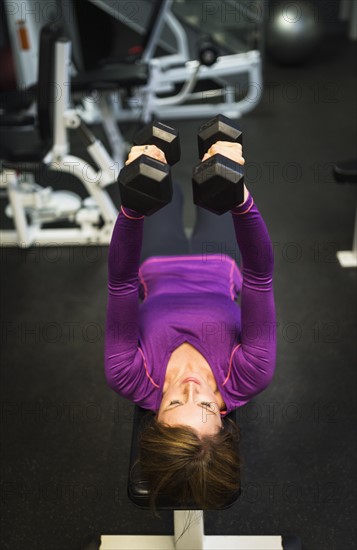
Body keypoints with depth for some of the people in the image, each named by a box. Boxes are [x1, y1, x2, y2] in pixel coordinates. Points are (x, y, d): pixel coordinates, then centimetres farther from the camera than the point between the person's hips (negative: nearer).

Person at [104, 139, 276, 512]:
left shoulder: (134, 382, -42)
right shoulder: (245, 383, -42)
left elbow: (120, 280, -48)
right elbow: (262, 275, -49)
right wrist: (239, 195, -60)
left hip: (157, 269, 0)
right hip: (219, 268, 0)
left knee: (167, 192, 24)